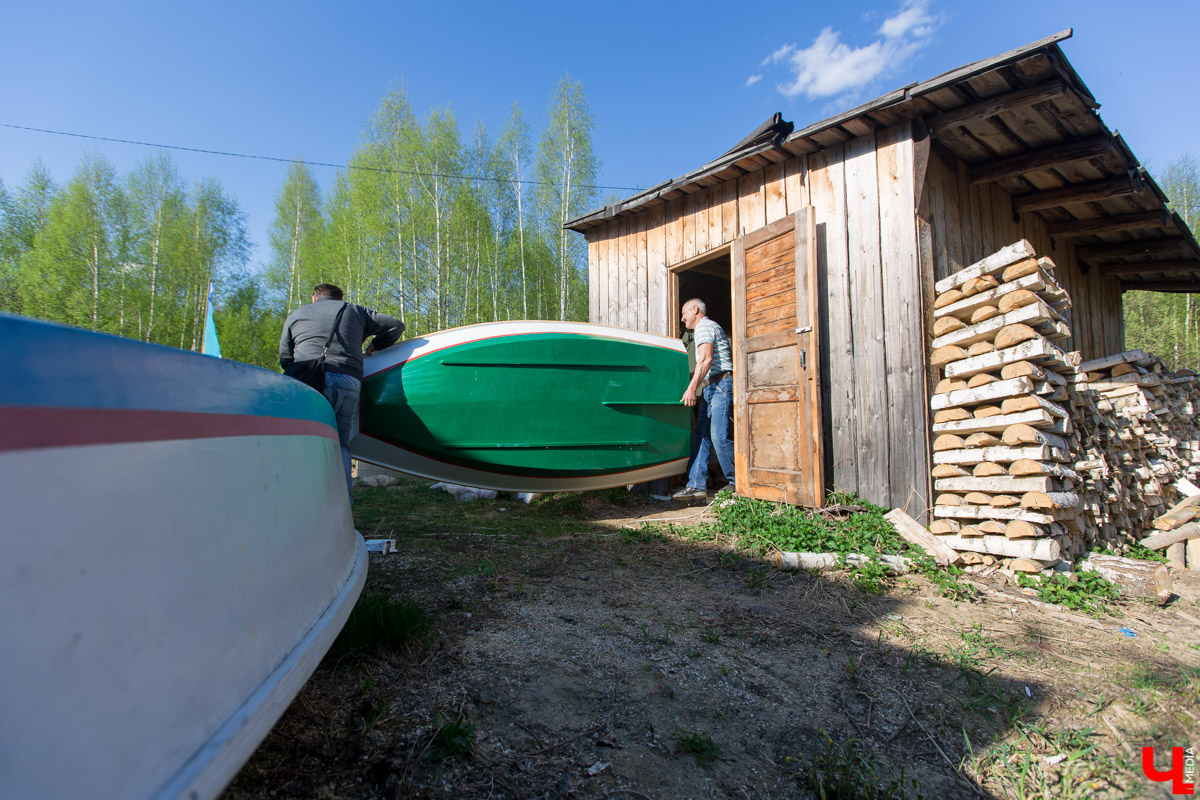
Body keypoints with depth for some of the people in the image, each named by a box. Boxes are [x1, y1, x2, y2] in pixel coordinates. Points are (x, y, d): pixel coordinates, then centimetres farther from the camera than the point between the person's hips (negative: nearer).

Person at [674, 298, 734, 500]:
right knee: (702, 436, 4)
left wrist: (692, 387, -24)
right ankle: (696, 485, 3)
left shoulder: (704, 326, -4)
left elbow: (706, 359, -18)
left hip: (720, 385, -10)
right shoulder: (706, 327, 27)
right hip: (711, 388, 10)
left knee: (720, 436, -12)